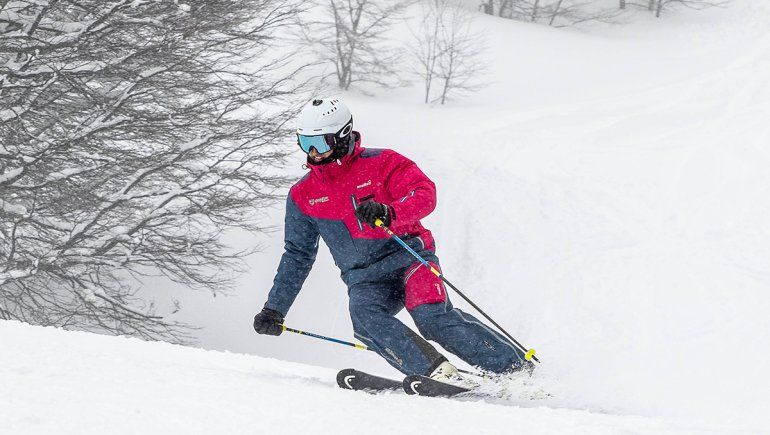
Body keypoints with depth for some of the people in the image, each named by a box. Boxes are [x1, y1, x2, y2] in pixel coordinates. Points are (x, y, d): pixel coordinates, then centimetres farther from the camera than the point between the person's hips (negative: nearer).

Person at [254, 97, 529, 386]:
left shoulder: (380, 164, -3)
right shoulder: (302, 196, 9)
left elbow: (425, 194, -14)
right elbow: (297, 255, 16)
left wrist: (389, 213, -34)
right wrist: (274, 309, 11)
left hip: (408, 256, -3)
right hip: (365, 280, 3)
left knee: (431, 315, -28)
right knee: (363, 316, -30)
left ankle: (516, 368, -20)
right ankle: (437, 373, -36)